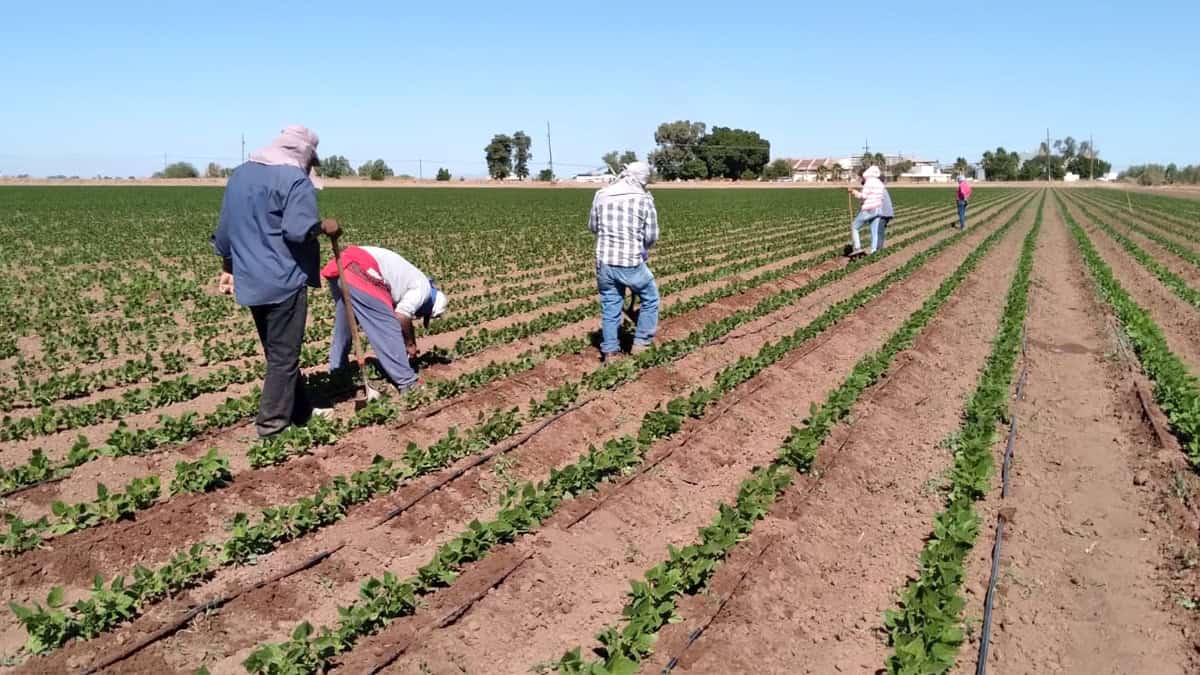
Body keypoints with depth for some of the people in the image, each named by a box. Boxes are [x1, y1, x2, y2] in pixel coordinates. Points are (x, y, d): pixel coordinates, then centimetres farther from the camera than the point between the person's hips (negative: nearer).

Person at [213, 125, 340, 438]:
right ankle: (271, 424, 7)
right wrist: (325, 227, -5)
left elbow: (225, 227, 20)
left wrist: (228, 268, 27)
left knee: (277, 352, 16)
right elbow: (298, 230, -24)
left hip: (251, 281, 8)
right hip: (283, 282, -8)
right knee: (284, 356, 2)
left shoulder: (240, 173, 16)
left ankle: (300, 411, 27)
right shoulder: (295, 179, -11)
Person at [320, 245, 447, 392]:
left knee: (343, 326, 26)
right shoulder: (423, 288, 4)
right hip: (357, 271, -10)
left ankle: (337, 372, 39)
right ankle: (407, 383, 2)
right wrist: (410, 343, 9)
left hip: (340, 267, 10)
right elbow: (402, 317, -5)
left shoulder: (411, 281, 30)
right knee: (387, 328, -2)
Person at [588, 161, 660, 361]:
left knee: (610, 307, 16)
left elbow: (592, 226, 12)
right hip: (631, 263, -3)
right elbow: (652, 236, -2)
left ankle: (610, 351, 20)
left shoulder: (601, 194, 2)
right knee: (650, 298, 19)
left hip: (604, 261, 3)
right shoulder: (644, 198, -7)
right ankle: (641, 343, 22)